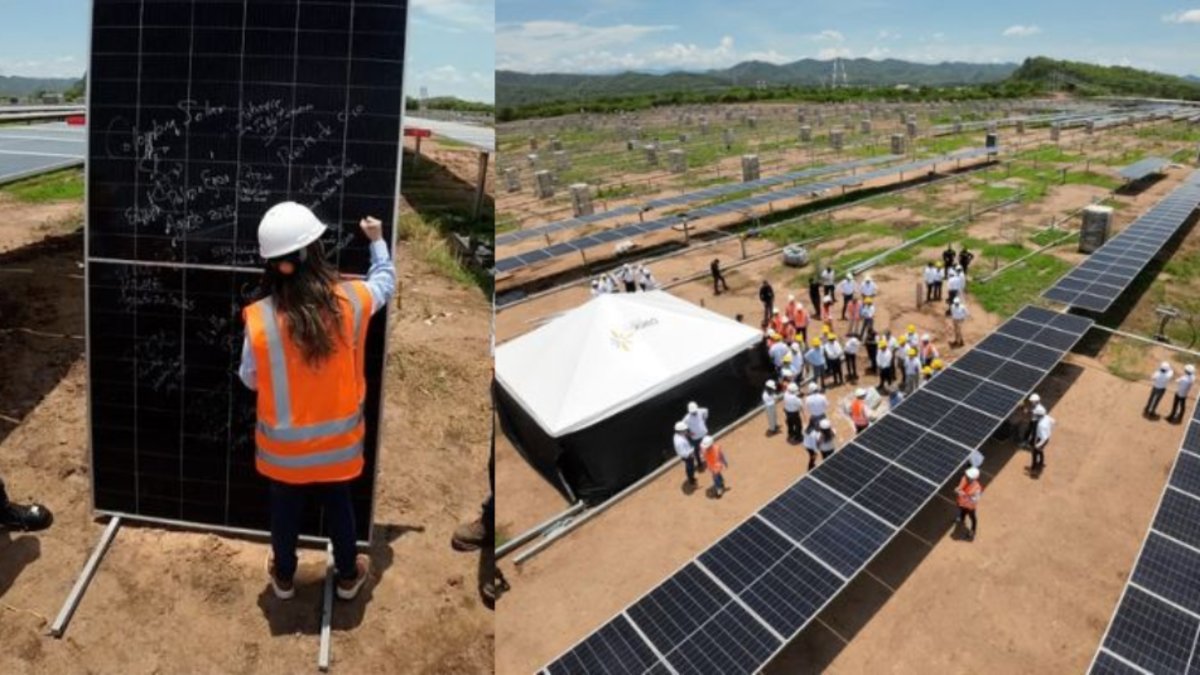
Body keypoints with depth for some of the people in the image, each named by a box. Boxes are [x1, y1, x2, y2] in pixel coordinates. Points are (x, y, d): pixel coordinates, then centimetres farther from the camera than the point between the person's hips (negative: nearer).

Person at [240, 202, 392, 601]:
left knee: (285, 511, 24)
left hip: (284, 445, 0)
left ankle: (284, 578, 48)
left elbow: (249, 380, -6)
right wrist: (377, 239, 19)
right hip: (337, 440, 1)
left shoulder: (260, 319, -22)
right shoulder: (351, 301, -20)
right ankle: (348, 577, 43)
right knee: (339, 507, 23)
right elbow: (385, 281, 4)